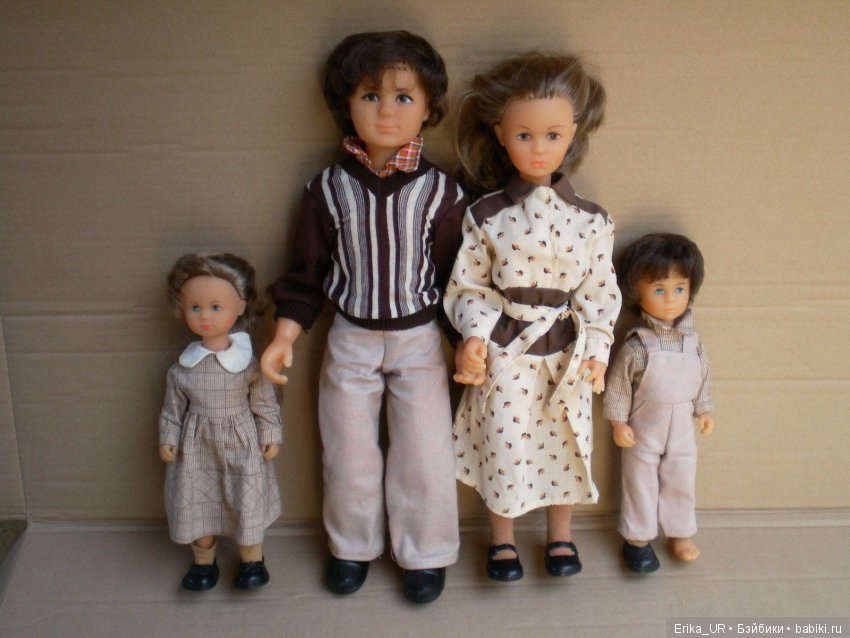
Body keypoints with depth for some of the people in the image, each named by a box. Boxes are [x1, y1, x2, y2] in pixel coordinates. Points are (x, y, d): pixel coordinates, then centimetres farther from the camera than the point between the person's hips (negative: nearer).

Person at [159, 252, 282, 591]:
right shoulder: (181, 368, -7)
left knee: (248, 501, 7)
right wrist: (168, 439, 2)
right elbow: (173, 407, 4)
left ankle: (252, 559, 28)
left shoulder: (249, 363, -12)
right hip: (196, 447, 2)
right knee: (197, 505, 11)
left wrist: (271, 436, -3)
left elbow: (265, 403, -4)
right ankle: (203, 560, 32)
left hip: (241, 443, -2)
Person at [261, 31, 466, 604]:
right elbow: (307, 273, 0)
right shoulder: (329, 188, -5)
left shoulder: (441, 191, -9)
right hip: (350, 340, 1)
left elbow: (457, 275, -3)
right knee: (348, 455, 13)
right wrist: (284, 337, -5)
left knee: (424, 456, 7)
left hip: (420, 340, -1)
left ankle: (426, 554, 28)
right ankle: (353, 547, 36)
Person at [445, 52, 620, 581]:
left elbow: (601, 289, -1)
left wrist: (596, 346, -7)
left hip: (565, 353, 1)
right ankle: (503, 539, 32)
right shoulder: (485, 216, -7)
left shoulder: (591, 220, -5)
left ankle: (561, 535, 37)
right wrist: (473, 335, -14)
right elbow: (469, 284, -3)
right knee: (502, 444, 9)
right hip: (503, 353, -1)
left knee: (565, 444, 14)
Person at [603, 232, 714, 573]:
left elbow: (702, 377, 8)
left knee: (682, 481, 15)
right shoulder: (637, 346, -19)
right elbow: (618, 385, -12)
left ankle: (680, 533, 34)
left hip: (682, 427, 4)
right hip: (644, 429, -4)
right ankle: (637, 538, 24)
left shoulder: (691, 340, -5)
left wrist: (704, 410, 14)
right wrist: (618, 422, -10)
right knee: (640, 483, 10)